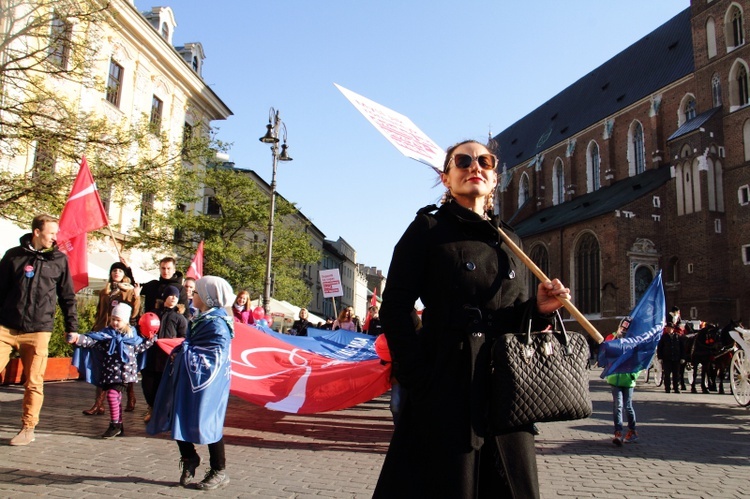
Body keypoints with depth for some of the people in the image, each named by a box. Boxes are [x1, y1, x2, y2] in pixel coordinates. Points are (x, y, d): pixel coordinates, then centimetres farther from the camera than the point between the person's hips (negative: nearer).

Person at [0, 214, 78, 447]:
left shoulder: (59, 259, 5)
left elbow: (67, 297, 8)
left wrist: (72, 328, 5)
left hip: (38, 331, 0)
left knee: (34, 383, 3)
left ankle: (28, 429, 14)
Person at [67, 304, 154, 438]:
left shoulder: (131, 336, 6)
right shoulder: (105, 334, 4)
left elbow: (139, 347, 22)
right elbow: (91, 340, -8)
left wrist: (150, 341, 15)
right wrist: (78, 338, -24)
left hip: (123, 371, -2)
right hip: (109, 372, 2)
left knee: (113, 394, -16)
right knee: (116, 397, 9)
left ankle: (115, 425, -5)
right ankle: (118, 426, 21)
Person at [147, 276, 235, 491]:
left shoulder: (217, 324, -18)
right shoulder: (201, 320, 11)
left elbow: (214, 358, -23)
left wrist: (185, 353, -19)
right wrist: (180, 353, 2)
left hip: (206, 383, -9)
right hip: (189, 380, 9)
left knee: (206, 424, 1)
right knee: (178, 420, 11)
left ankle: (219, 472, 16)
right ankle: (189, 459, 30)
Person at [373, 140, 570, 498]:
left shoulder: (509, 241, 16)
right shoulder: (429, 228, 0)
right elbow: (395, 310, -7)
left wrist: (539, 310, -2)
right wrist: (418, 378, -16)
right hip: (446, 391, -5)